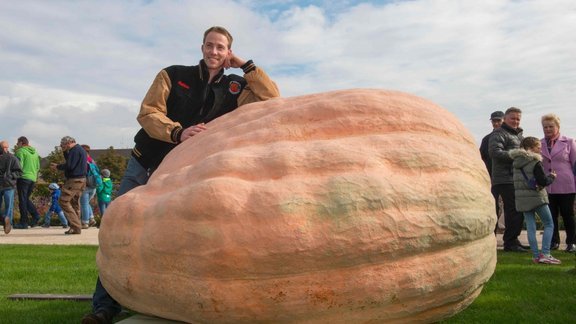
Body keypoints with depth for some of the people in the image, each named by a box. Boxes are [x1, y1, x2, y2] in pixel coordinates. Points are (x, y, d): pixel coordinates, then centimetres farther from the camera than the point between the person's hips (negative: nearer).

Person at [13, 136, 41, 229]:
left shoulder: (21, 151, -6)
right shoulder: (35, 152, 16)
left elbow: (19, 165, -14)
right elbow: (38, 167, 18)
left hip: (24, 177, -7)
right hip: (33, 179, 7)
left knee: (22, 200, -1)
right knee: (26, 199, 17)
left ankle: (23, 223, 0)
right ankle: (35, 215, -1)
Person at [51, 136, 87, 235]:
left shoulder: (75, 150, -11)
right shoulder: (81, 149, 21)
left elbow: (69, 165, -18)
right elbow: (69, 161, 27)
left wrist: (58, 167, -4)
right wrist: (65, 152, 16)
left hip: (74, 180, -10)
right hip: (81, 179, 10)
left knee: (63, 201, -9)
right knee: (75, 203, 12)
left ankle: (76, 226, -13)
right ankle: (76, 227, 12)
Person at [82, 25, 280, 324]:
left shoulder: (234, 88, 2)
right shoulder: (173, 75, -1)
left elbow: (273, 100, -8)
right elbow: (147, 113, -10)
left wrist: (246, 65, -7)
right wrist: (179, 132, -29)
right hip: (143, 166, 0)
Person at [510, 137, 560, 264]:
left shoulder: (516, 163, 7)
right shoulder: (535, 162, -13)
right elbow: (543, 181, -16)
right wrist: (551, 177, 3)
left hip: (522, 199, 6)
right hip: (537, 197, -6)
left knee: (530, 227, 7)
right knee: (549, 225, 6)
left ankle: (535, 255, 8)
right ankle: (545, 254, -3)